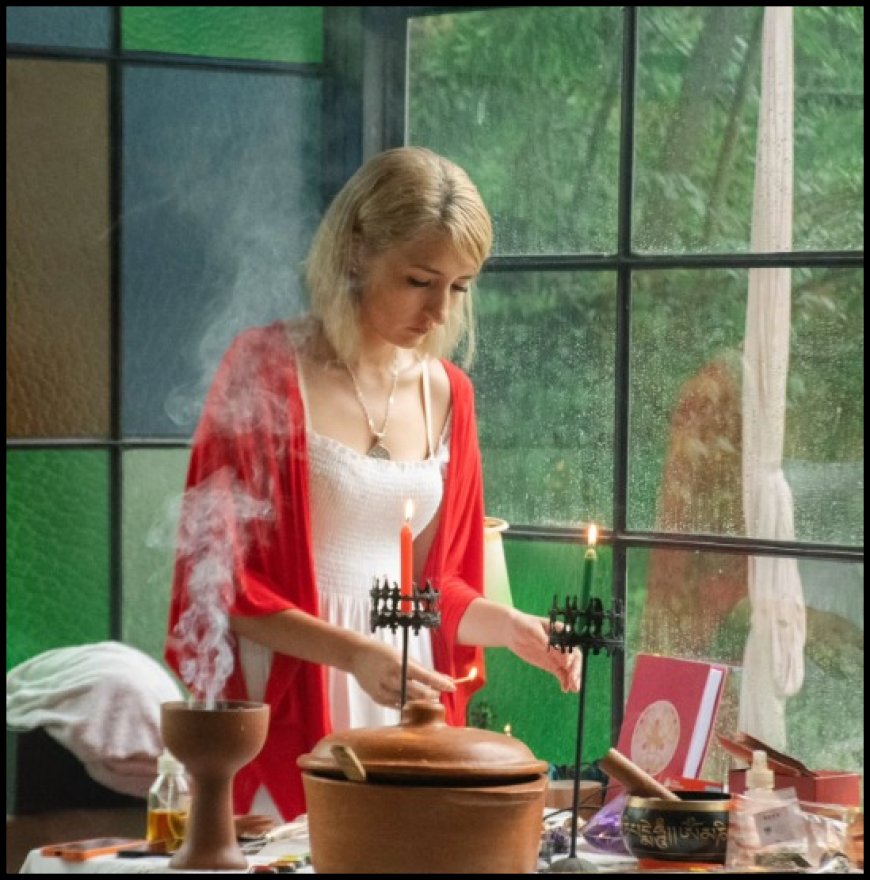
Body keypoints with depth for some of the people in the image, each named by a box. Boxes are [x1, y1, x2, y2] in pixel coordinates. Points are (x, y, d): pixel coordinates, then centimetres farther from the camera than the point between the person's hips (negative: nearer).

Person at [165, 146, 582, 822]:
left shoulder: (447, 394, 9)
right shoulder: (268, 368, -7)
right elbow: (220, 577, -10)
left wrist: (509, 627, -2)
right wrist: (354, 653, -20)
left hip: (408, 699, 5)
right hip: (285, 706, -5)